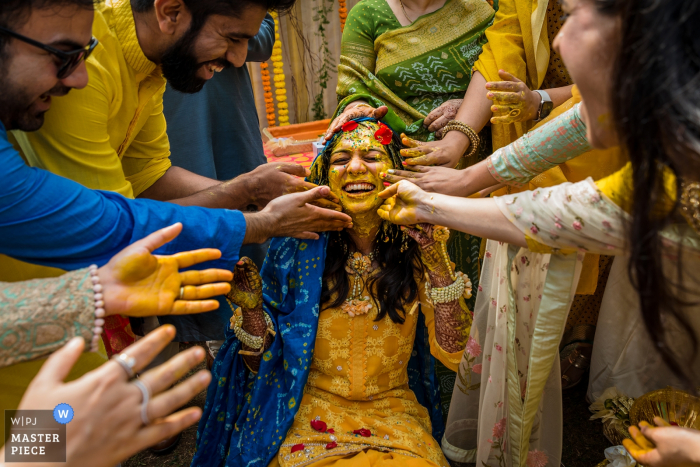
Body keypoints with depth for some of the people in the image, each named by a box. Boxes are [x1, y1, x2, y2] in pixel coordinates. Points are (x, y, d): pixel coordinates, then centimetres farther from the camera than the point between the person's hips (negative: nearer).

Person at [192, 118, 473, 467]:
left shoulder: (416, 253, -3)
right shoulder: (298, 248, -6)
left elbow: (453, 354, -9)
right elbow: (261, 363, 0)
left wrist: (438, 267, -18)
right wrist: (251, 308, -19)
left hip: (395, 416, 2)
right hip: (310, 417, -1)